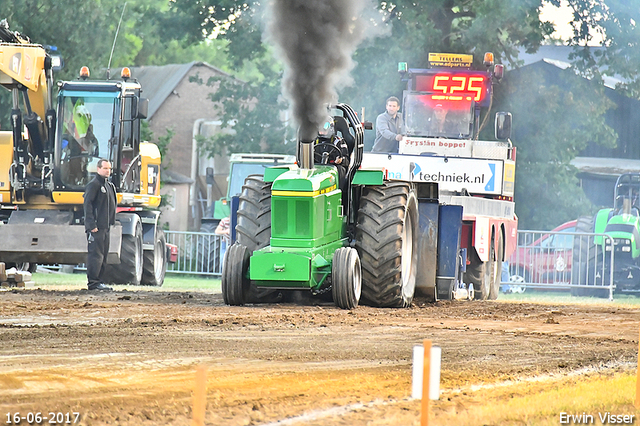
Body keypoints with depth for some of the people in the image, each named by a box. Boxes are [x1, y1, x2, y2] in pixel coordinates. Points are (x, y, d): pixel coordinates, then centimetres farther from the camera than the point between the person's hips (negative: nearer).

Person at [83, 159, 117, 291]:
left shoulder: (109, 185, 18)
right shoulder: (94, 185, -9)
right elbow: (88, 205, -15)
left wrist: (112, 222, 18)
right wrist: (92, 225, -20)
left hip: (105, 227, 9)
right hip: (96, 227, -9)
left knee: (103, 255, 10)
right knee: (96, 255, -10)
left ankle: (99, 281, 14)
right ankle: (93, 282, -10)